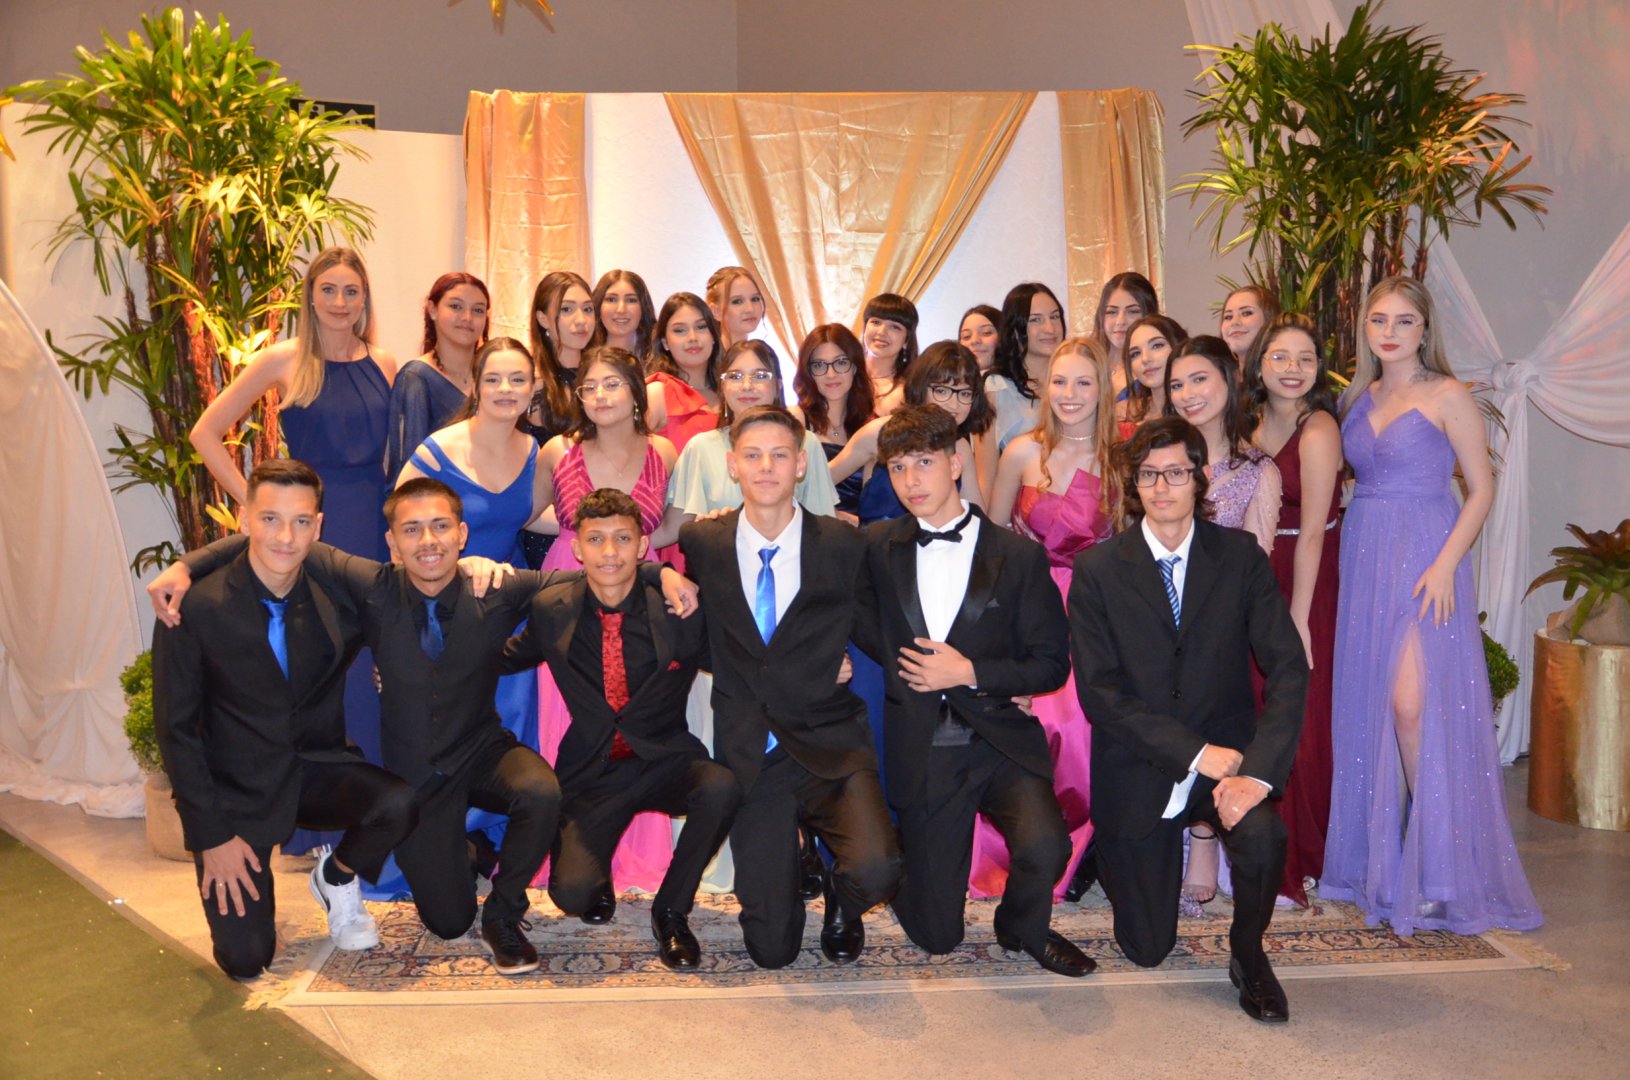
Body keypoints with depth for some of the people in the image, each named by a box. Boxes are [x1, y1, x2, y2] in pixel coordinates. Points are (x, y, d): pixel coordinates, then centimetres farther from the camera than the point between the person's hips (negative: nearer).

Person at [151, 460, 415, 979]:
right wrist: (212, 837, -10)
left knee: (397, 803, -29)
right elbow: (176, 730, -9)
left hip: (317, 770, 2)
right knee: (246, 959, -10)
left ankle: (336, 878, 5)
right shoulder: (194, 609, -15)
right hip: (237, 787, -2)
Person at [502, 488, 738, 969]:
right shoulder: (551, 610, -1)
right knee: (572, 894, -21)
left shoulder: (680, 609, -8)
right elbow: (506, 658, 18)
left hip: (664, 762, 0)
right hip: (591, 771, 1)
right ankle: (596, 873, 21)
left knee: (721, 787, -34)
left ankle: (671, 911, -7)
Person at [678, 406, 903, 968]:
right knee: (771, 949, -1)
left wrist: (840, 660, 0)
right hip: (751, 755, 1)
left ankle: (840, 901, 10)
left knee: (875, 871, -29)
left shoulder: (844, 545, -3)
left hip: (829, 749, -1)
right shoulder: (703, 544, 2)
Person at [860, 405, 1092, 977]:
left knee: (1044, 846, -30)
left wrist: (972, 673, -15)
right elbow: (865, 628, 14)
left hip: (1003, 742, -1)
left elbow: (1052, 663, -2)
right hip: (922, 752, 1)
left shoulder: (1019, 555, -1)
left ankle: (1021, 926, 4)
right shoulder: (878, 548, 4)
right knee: (935, 935, 3)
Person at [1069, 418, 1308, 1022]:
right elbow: (1098, 692, -13)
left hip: (1227, 753, 1)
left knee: (1263, 834, -34)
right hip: (1139, 768, 0)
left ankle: (1247, 954, -1)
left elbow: (1288, 668, -11)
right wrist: (1196, 752, -21)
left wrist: (1259, 770, -25)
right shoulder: (1097, 569, -7)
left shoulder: (1241, 556, -4)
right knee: (1146, 949, 6)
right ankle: (1116, 855, 40)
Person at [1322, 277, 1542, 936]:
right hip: (1364, 555, 6)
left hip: (1424, 560, -5)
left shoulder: (1446, 395, -3)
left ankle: (1436, 868, 0)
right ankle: (1382, 859, 18)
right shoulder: (1357, 397, 13)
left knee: (1413, 704, -14)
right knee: (1368, 704, 6)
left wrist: (1445, 564, -16)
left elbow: (1482, 487, -6)